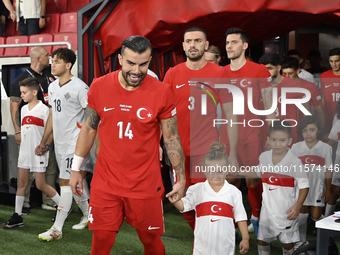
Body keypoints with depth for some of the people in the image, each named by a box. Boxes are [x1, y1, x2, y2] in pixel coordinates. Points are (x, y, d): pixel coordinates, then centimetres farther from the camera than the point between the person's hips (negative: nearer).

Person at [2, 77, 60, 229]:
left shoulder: (44, 109, -10)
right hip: (24, 152, 7)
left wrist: (46, 146, -19)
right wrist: (22, 146, 15)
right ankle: (17, 217, 13)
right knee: (21, 183, 7)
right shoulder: (24, 109, 12)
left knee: (40, 185, -3)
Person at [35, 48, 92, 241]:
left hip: (74, 143, -8)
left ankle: (57, 229, -2)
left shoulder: (79, 87, -13)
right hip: (60, 143, 8)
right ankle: (88, 216, 31)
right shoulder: (53, 87, 12)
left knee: (66, 182, -7)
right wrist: (43, 142, 21)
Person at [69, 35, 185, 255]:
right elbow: (89, 129, 8)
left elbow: (172, 138, -2)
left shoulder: (162, 92, -9)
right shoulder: (99, 87, -3)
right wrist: (76, 169, 10)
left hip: (146, 185, -1)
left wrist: (181, 178, 0)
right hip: (105, 184, 1)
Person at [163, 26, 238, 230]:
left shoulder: (219, 74, 0)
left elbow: (231, 115, 2)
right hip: (179, 151, 3)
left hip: (207, 152, -3)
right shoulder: (173, 74, 5)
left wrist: (232, 154, -3)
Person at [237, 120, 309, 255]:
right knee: (262, 239, 13)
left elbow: (304, 186, -12)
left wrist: (297, 206, -20)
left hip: (287, 211, -4)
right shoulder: (264, 157, -3)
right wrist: (240, 171, 8)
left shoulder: (294, 161, -17)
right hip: (268, 208, 4)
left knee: (287, 242, 11)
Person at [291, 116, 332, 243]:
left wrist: (328, 189, 1)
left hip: (318, 188, -1)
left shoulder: (326, 148, -4)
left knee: (316, 216, 1)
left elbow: (328, 170, 0)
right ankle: (302, 242, 23)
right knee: (302, 215, 7)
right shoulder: (296, 147, 0)